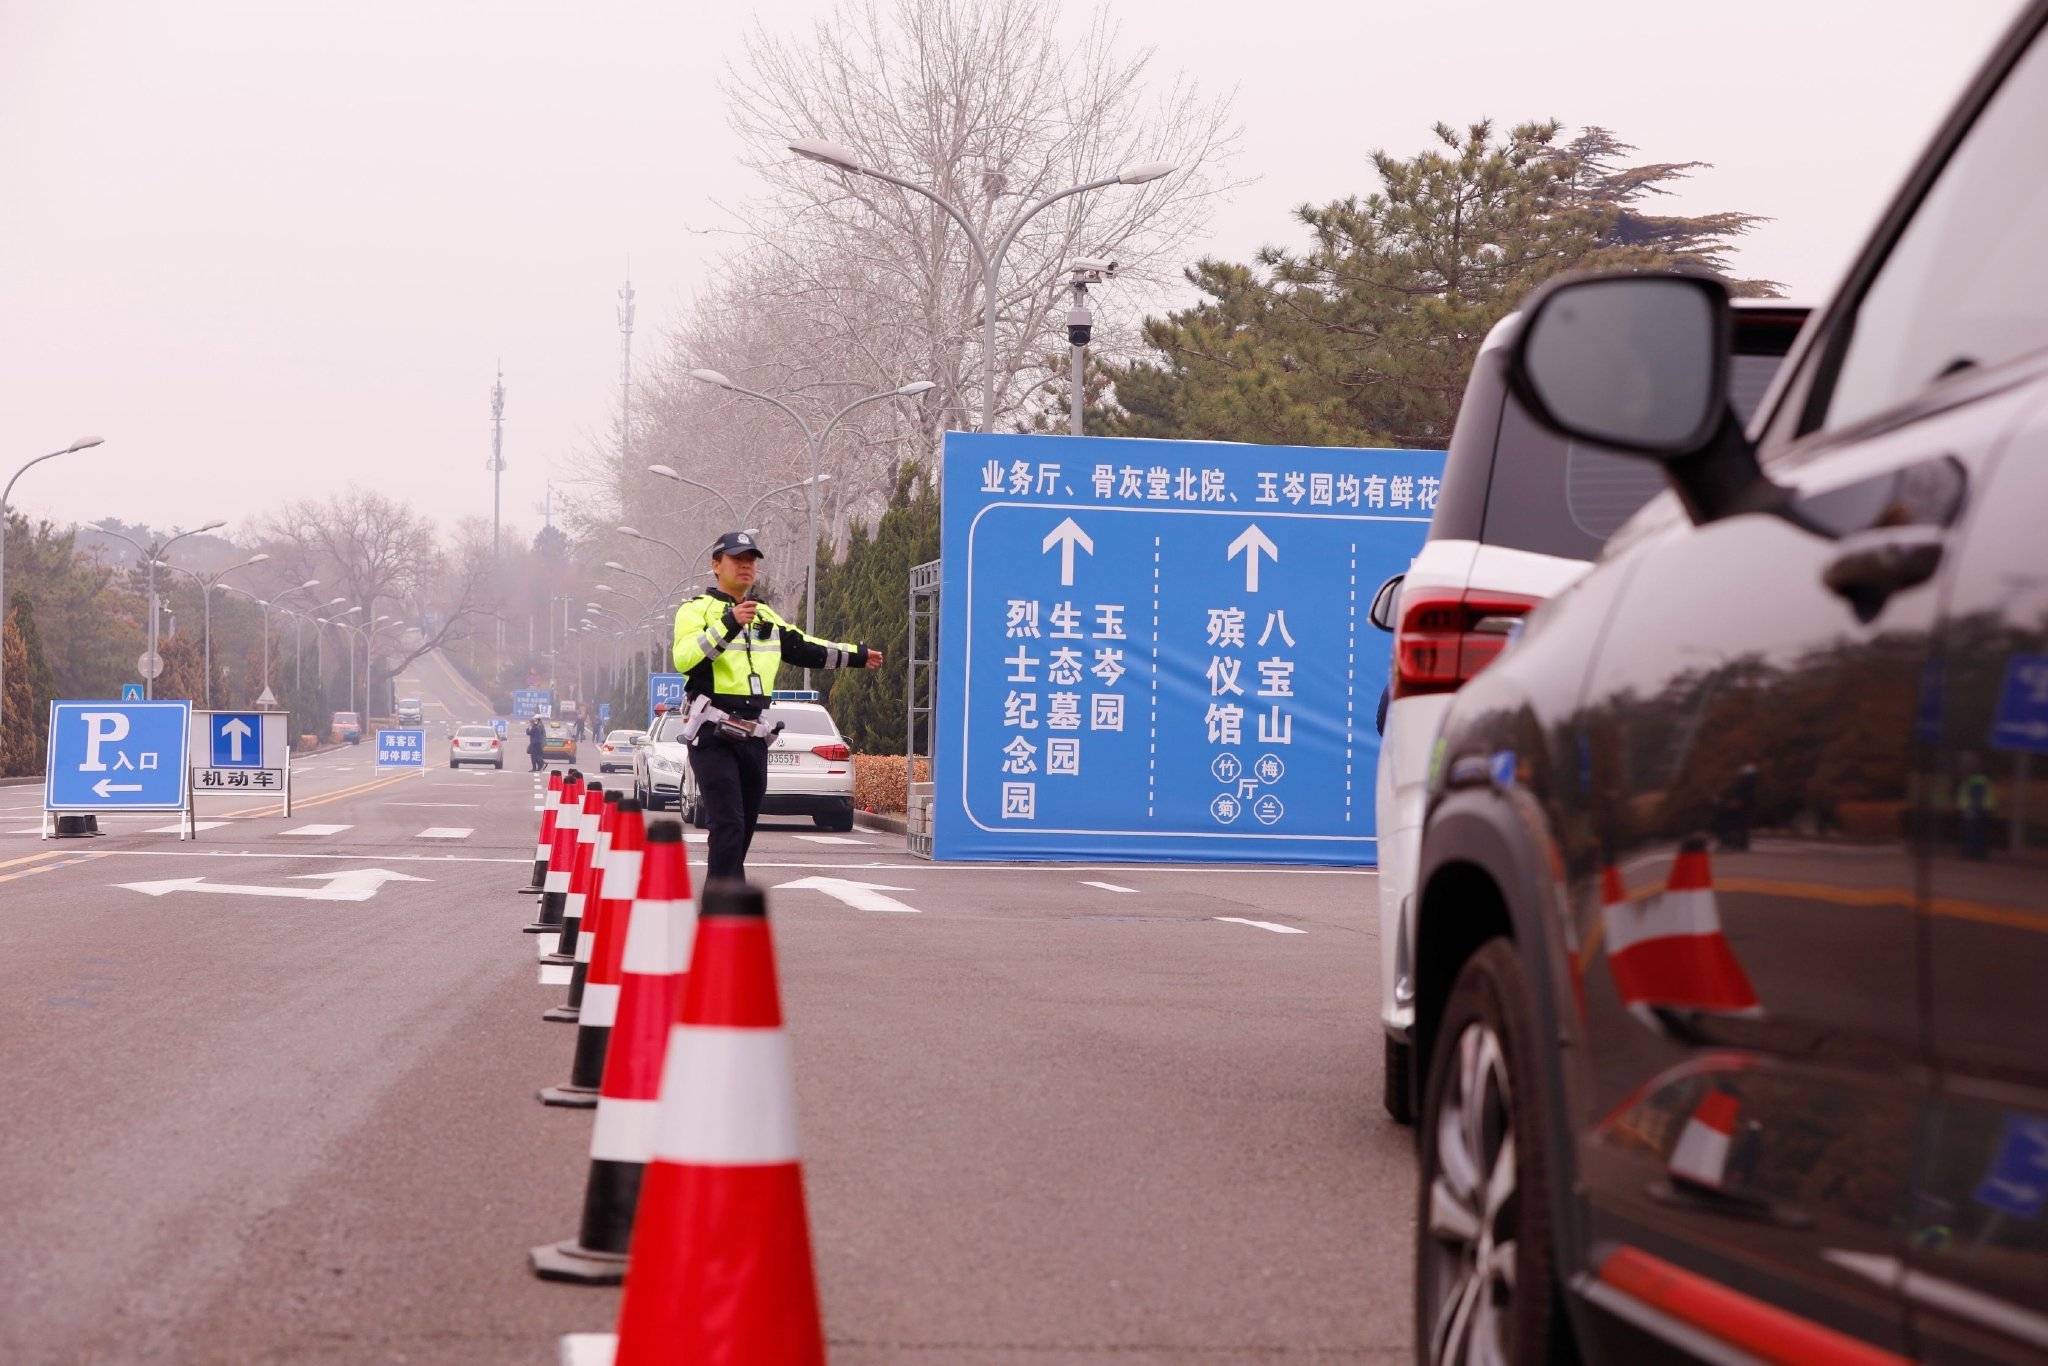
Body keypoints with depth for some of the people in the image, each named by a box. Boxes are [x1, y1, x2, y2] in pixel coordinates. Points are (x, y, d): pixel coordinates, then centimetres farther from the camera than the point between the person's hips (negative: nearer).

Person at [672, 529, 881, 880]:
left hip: (753, 735, 8)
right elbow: (684, 660, -20)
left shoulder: (764, 616, 21)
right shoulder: (697, 610, -3)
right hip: (713, 734, -8)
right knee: (728, 826, -16)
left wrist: (857, 656, 39)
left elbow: (805, 648, 33)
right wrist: (729, 624, -28)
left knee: (744, 829, 10)